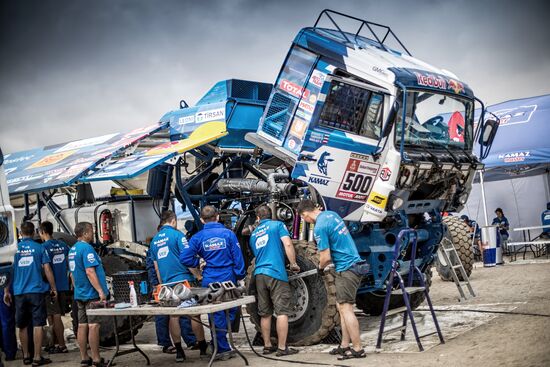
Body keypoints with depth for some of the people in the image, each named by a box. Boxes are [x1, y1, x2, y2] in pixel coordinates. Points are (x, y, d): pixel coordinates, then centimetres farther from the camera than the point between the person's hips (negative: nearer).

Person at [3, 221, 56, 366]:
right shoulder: (39, 248, -2)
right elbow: (47, 269, -3)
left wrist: (6, 291, 12)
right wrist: (53, 288, 6)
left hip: (19, 293, 2)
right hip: (36, 291, -2)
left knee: (22, 326, 14)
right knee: (37, 325, 0)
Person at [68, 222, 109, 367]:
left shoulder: (73, 249, 14)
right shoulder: (86, 248, -15)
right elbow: (90, 271, -22)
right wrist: (101, 291, -22)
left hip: (79, 294, 9)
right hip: (91, 294, -9)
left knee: (82, 325, 10)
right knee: (93, 326, -6)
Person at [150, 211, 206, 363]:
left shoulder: (154, 240, 13)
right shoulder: (177, 235, -7)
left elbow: (156, 267, 17)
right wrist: (198, 274, -3)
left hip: (167, 284, 5)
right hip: (184, 280, -5)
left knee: (173, 316, 6)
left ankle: (179, 351, 9)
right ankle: (203, 347, 9)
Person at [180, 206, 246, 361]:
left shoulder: (198, 237, -2)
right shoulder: (228, 233, -3)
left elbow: (184, 258, -9)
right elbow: (238, 257, -3)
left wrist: (199, 262, 7)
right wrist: (240, 276, 7)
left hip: (209, 282, 1)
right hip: (228, 279, 0)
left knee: (216, 316, 8)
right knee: (230, 312, 15)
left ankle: (223, 349, 13)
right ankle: (220, 346, 15)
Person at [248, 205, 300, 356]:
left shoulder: (253, 234, 20)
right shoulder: (277, 225, 4)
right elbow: (287, 244, -10)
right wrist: (293, 264, -2)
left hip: (258, 274, 6)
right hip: (276, 273, -6)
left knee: (265, 314, 12)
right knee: (282, 312, -3)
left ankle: (267, 346, 17)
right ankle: (282, 348, -5)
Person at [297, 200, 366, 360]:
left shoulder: (319, 227, -17)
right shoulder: (331, 214, 11)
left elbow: (326, 257, -16)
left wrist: (320, 267, 6)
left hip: (346, 269, -9)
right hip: (354, 263, 9)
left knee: (345, 308, -7)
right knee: (342, 306, 12)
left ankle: (358, 349, -5)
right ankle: (344, 346, 14)